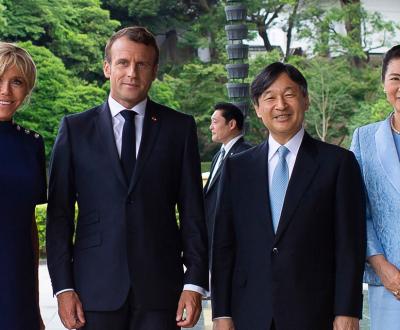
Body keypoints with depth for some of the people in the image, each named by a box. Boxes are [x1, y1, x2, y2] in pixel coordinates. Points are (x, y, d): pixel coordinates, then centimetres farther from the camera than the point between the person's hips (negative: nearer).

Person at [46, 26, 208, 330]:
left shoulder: (180, 127, 7)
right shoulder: (75, 129, 7)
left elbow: (193, 212, 5)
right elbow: (59, 213, 4)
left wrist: (195, 282, -3)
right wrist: (63, 286, -3)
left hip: (160, 289, 0)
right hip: (96, 288, 0)